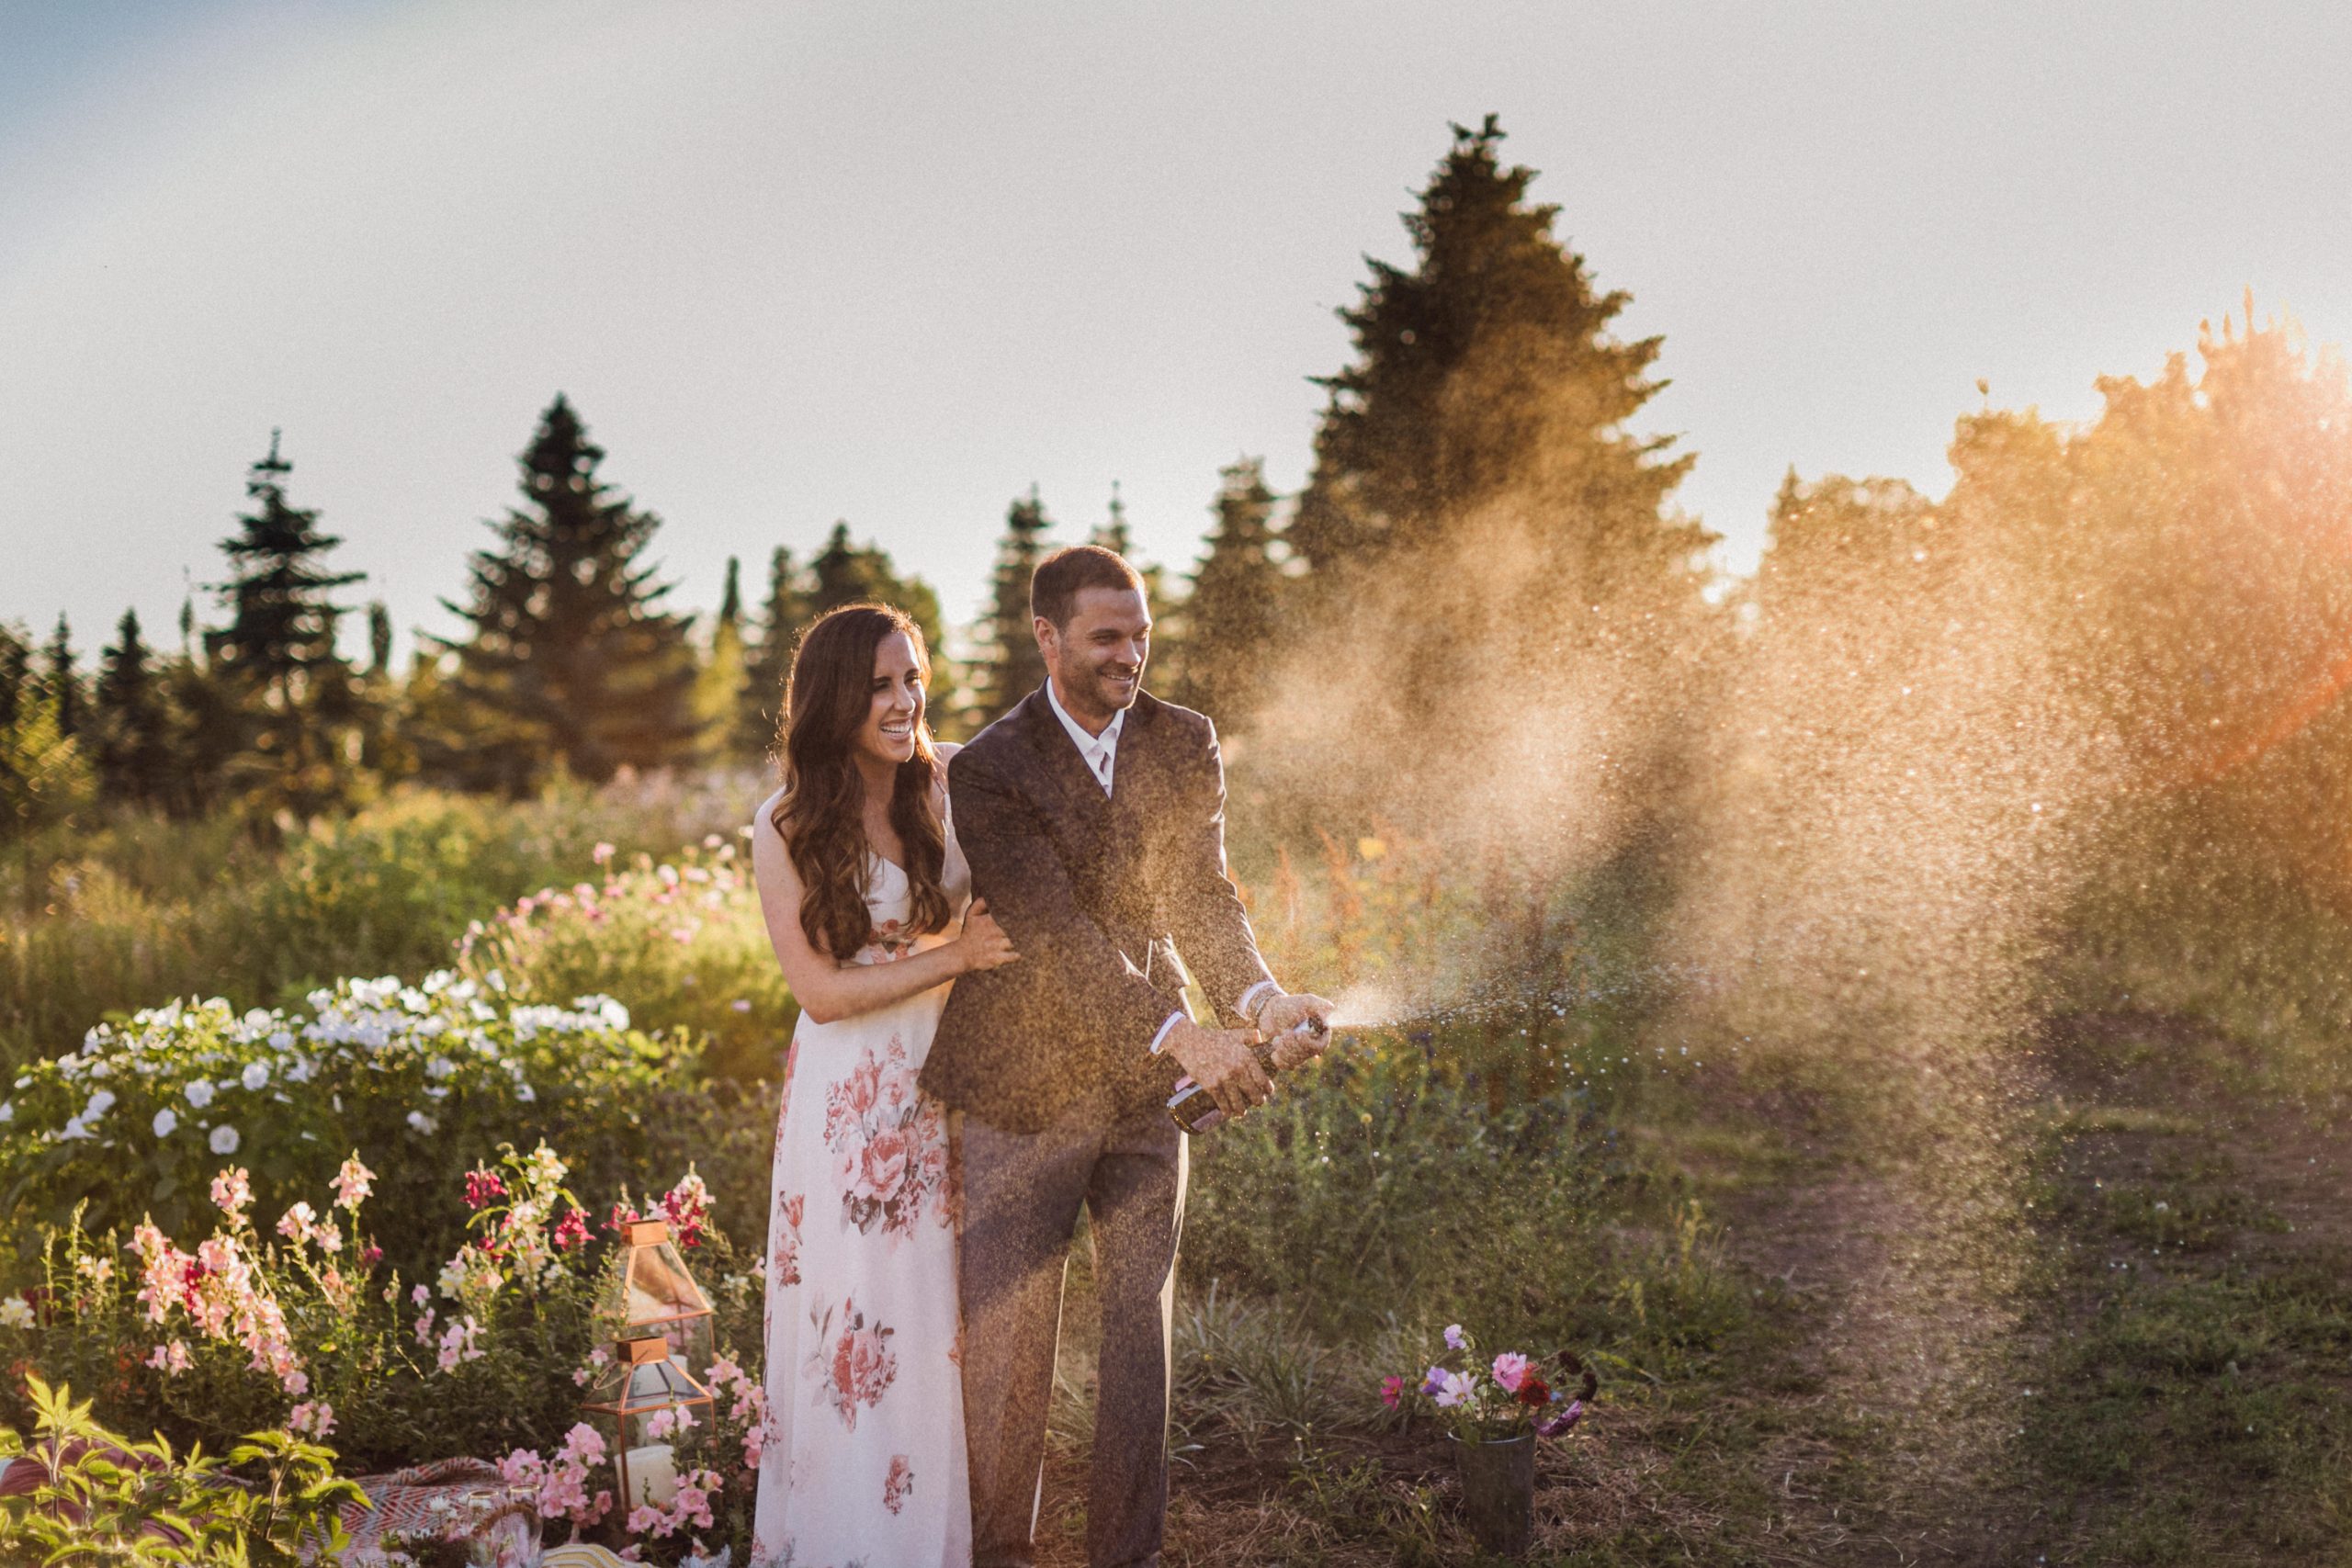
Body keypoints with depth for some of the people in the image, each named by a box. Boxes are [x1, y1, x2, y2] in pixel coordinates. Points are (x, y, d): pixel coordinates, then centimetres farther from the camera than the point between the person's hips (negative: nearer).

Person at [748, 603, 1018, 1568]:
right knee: (857, 1324, 3)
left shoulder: (952, 782, -3)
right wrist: (954, 956, -16)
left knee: (944, 1317, 9)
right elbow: (821, 991, -12)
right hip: (851, 1099, -3)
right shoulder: (787, 829, -10)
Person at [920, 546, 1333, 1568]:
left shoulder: (1184, 745, 2)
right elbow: (1057, 936, -22)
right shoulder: (989, 771, -13)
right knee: (1009, 1339, 6)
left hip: (1147, 1081, 4)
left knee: (1143, 1331, 9)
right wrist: (1182, 1036, -34)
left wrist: (1257, 999, -26)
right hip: (1025, 1089, -4)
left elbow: (1200, 897, -4)